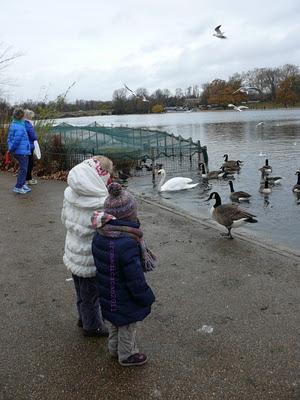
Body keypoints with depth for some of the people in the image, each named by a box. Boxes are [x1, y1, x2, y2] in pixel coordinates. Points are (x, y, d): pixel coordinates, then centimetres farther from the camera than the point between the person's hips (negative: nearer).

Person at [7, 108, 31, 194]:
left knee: (23, 168, 21)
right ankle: (18, 187, 1)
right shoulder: (20, 127, -21)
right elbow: (16, 141, -22)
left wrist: (10, 148, 13)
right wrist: (11, 149, -9)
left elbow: (9, 138, 13)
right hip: (22, 151, -9)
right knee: (23, 169, -1)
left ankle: (22, 184, 29)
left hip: (17, 151, 9)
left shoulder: (12, 125, 8)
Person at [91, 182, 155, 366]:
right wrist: (148, 298, -12)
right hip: (126, 302, -7)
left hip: (109, 296, 7)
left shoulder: (99, 236, -9)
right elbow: (136, 280, -29)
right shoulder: (127, 244, -36)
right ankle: (127, 355, 40)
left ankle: (114, 348, 51)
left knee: (115, 323, 29)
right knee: (127, 327, 18)